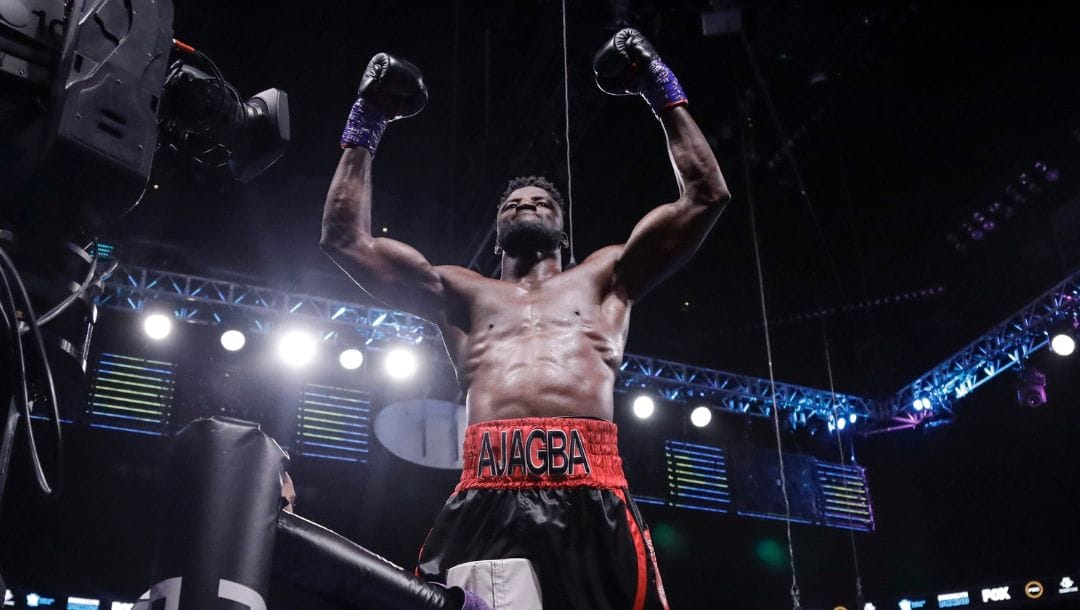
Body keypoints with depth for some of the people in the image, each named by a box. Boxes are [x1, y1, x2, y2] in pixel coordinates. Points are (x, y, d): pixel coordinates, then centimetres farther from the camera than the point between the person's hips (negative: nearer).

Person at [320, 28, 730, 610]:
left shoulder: (604, 277, 27)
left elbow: (706, 196, 23)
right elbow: (345, 238, 25)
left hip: (590, 500, 0)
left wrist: (663, 94, 24)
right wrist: (365, 125, 26)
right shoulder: (462, 294, 28)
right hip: (485, 502, 1)